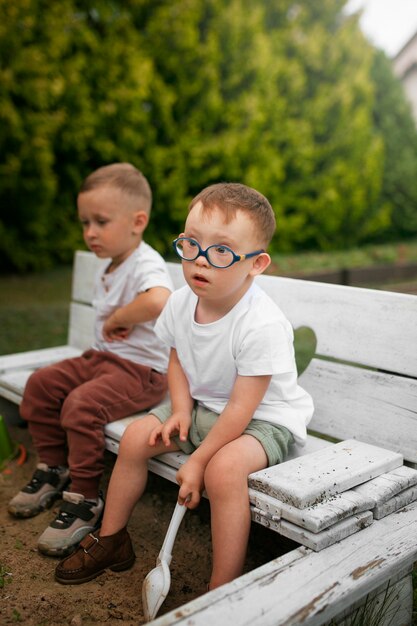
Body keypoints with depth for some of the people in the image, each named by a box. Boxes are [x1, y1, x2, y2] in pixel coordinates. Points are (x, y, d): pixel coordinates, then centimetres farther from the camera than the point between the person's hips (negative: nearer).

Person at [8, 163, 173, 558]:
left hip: (142, 370, -10)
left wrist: (117, 319, -26)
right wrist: (111, 327, 5)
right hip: (103, 357, 10)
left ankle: (84, 500, -12)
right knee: (41, 384, 3)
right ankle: (54, 469, 17)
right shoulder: (110, 268, 13)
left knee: (82, 404, -28)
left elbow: (159, 301, -42)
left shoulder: (146, 265, -18)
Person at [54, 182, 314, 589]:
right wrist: (180, 411, -9)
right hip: (202, 406, 7)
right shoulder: (180, 303, -10)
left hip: (263, 418, -7)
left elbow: (241, 408, -26)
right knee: (136, 436, 0)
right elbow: (177, 360, 7)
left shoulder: (261, 326, -31)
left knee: (224, 467, -33)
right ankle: (110, 541, 21)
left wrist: (197, 462, -21)